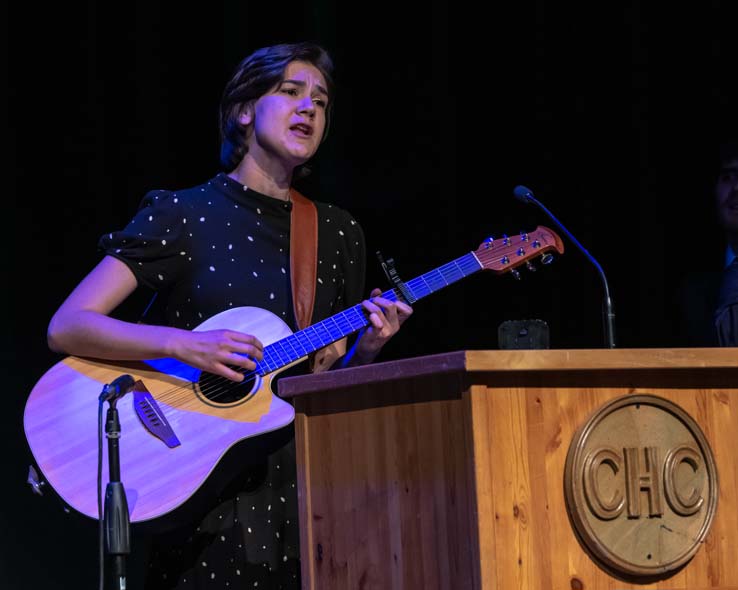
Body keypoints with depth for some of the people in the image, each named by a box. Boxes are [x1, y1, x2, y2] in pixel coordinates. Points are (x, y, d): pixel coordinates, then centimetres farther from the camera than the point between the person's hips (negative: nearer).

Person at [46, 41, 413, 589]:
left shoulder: (338, 233, 11)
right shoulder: (181, 215, -1)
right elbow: (66, 327, -9)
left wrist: (365, 349, -9)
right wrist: (183, 344, -22)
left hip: (303, 482, 4)